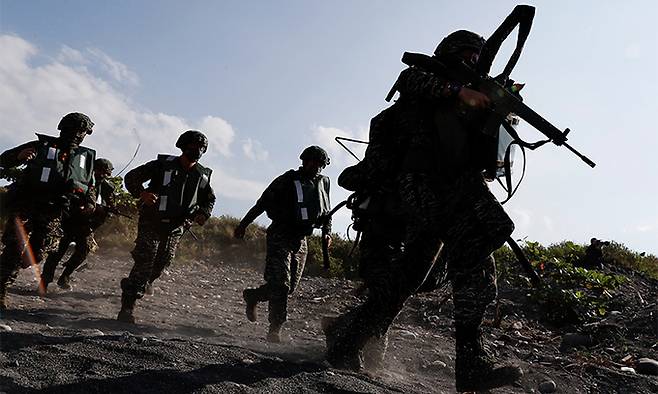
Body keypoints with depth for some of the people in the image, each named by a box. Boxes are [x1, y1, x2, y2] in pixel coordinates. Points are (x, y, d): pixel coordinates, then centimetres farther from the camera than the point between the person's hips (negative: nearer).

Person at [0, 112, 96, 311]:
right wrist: (19, 156, -21)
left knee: (36, 254, 1)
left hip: (52, 213, 3)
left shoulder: (85, 157, 11)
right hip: (26, 205, -3)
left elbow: (90, 186, 19)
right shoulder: (41, 146, 0)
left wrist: (90, 201, -2)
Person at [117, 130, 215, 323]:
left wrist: (203, 214, 0)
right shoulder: (163, 164, -6)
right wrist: (142, 193, -23)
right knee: (144, 263, -12)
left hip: (175, 228, 5)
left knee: (160, 267, 7)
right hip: (151, 223, -4)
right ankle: (126, 308, -6)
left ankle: (133, 291, 33)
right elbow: (131, 177, -3)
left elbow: (209, 199, 21)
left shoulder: (202, 176, 5)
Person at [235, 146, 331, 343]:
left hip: (300, 240, 6)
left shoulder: (322, 182, 11)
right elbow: (262, 203, -3)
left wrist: (327, 232, 4)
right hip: (280, 237, -6)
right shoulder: (288, 180, -5)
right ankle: (275, 329, 3)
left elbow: (326, 212, 21)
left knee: (290, 286, 8)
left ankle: (253, 296, 32)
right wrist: (243, 224, -4)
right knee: (280, 284, -11)